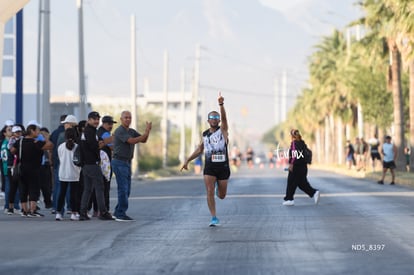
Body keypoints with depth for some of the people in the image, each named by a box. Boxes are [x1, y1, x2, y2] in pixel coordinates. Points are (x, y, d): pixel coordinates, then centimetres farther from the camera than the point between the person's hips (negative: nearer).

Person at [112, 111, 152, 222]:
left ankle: (118, 213, 18)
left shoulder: (131, 131, 13)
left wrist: (148, 130, -12)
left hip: (126, 163, 9)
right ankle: (121, 215, -8)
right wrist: (146, 133, -25)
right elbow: (132, 141, -25)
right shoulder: (120, 131, -14)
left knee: (126, 189, 11)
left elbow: (143, 140, 4)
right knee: (123, 189, -10)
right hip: (119, 163, -9)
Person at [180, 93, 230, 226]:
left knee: (221, 196, 9)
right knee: (209, 192, -13)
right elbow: (199, 149, 20)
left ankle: (219, 189, 46)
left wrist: (221, 104, -35)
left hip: (223, 167, -1)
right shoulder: (205, 134, 9)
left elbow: (224, 117, -19)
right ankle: (214, 218, -9)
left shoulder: (223, 130, 0)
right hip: (209, 168, 1)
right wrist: (187, 160, 14)